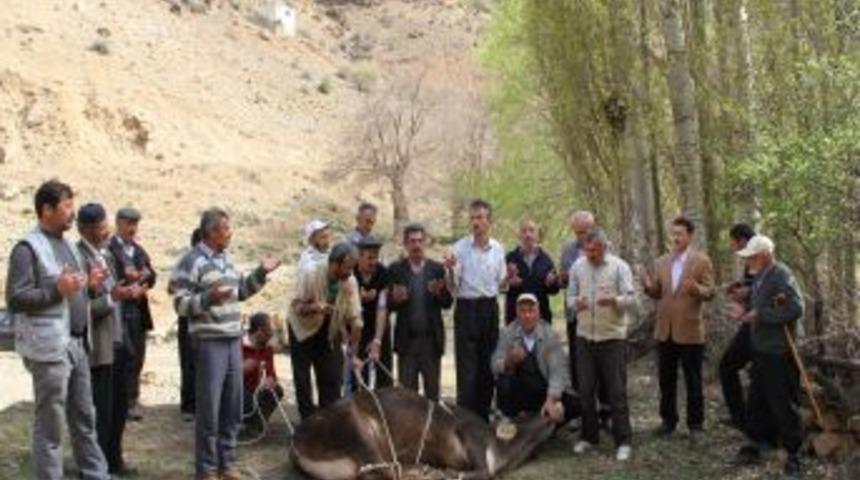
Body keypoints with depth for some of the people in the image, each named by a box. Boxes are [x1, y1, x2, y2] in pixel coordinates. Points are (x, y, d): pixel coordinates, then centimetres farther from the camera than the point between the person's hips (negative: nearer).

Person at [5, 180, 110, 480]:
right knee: (50, 426, 0)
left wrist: (88, 285, 7)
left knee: (84, 418, 15)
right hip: (49, 348, -8)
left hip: (77, 344, 9)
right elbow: (15, 299, -16)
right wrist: (57, 289, -24)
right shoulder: (27, 248, -10)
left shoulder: (67, 245, 16)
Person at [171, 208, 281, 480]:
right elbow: (181, 304, -14)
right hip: (209, 343, -8)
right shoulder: (192, 262, -11)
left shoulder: (226, 259, 13)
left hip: (233, 340, 8)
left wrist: (261, 273, 14)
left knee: (232, 408, 13)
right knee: (209, 410, 0)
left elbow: (240, 293, 23)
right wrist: (209, 297, -28)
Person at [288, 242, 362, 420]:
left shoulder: (350, 282, -15)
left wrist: (354, 353, -22)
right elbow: (296, 307, -22)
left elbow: (355, 318, -13)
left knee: (332, 380, -1)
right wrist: (315, 307, -41)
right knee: (303, 381, -2)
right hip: (303, 331, -3)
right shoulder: (309, 273, -24)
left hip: (329, 333, 3)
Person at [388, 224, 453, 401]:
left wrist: (440, 293, -21)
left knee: (432, 390, 6)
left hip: (431, 339, 1)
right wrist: (396, 299, -23)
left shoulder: (437, 269, 3)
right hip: (407, 339, -1)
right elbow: (389, 305, -1)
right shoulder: (396, 269, 1)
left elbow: (448, 303, -1)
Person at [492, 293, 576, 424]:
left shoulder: (550, 335, -12)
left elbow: (557, 371, -20)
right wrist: (509, 361, -33)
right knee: (503, 383, -29)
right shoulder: (508, 333, -6)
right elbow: (495, 366, -9)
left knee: (571, 407, -26)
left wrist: (551, 401, -34)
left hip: (546, 392, -1)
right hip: (518, 393, 1)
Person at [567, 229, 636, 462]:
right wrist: (576, 303, -15)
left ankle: (623, 442, 7)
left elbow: (631, 299, -8)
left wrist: (614, 300, -30)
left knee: (617, 392, -1)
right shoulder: (577, 267, 5)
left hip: (613, 336, -3)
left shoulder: (619, 266, -5)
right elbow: (570, 296, 9)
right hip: (585, 336, 4)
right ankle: (589, 436, 22)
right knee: (585, 390, 8)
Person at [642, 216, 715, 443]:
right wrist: (649, 286, -12)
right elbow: (657, 293, 10)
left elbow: (710, 292, -9)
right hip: (665, 330, 5)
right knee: (666, 380, 13)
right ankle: (668, 420, 25)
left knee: (693, 382, 5)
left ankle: (695, 425, 15)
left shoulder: (702, 261, -5)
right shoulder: (662, 262, 9)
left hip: (690, 331, -5)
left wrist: (695, 288, -30)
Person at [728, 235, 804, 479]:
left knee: (783, 405, -1)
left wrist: (759, 315, -23)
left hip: (779, 354, -9)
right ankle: (755, 445, 27)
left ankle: (793, 455, 11)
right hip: (760, 351, 9)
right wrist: (745, 313, 4)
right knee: (757, 401, 15)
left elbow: (796, 309, -28)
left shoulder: (781, 276, -17)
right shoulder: (760, 277, 11)